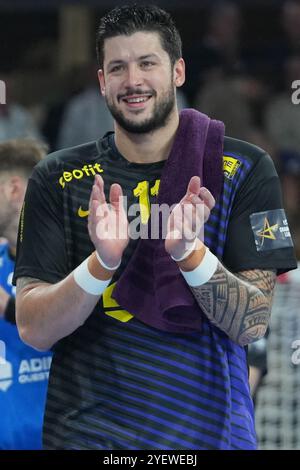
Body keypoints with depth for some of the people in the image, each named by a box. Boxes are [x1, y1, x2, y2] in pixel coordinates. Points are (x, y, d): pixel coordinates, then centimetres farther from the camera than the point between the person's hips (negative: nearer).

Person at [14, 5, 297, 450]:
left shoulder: (244, 170, -3)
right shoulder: (58, 178, 0)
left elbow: (251, 324, -8)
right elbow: (33, 329, -6)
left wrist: (190, 253, -24)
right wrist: (102, 262, -22)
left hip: (208, 427, 0)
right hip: (87, 431, 1)